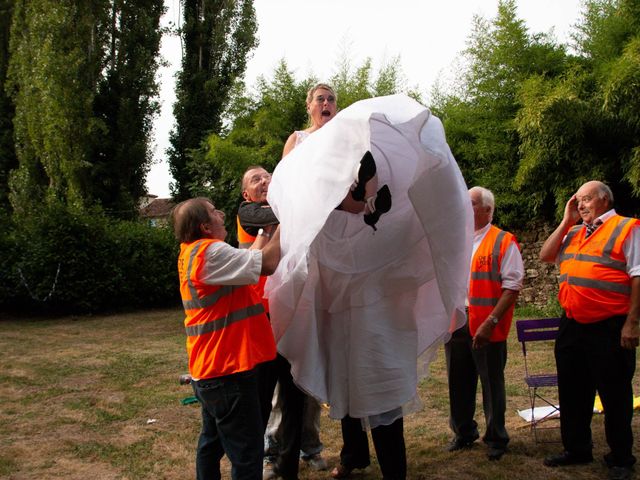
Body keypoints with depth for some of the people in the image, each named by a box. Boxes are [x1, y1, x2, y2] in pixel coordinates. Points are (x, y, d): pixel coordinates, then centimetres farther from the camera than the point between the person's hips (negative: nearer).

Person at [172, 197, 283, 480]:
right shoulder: (210, 252, -19)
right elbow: (268, 263, -24)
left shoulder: (192, 253, 12)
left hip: (208, 371, 10)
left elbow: (248, 260, 15)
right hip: (229, 372, -10)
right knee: (247, 456, -1)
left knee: (213, 443, 24)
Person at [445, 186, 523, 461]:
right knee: (458, 385, 14)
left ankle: (496, 439, 23)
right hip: (455, 328, 5)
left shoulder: (503, 242, -5)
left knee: (492, 386, 7)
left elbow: (512, 287, -12)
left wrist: (490, 322, -20)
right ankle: (463, 434, 32)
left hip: (487, 331, -5)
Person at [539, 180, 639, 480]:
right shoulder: (573, 232, 15)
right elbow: (545, 256, 8)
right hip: (572, 325, 7)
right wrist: (566, 222, 4)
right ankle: (576, 450, 31)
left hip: (609, 328, -7)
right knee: (572, 392, 16)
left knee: (614, 396, 5)